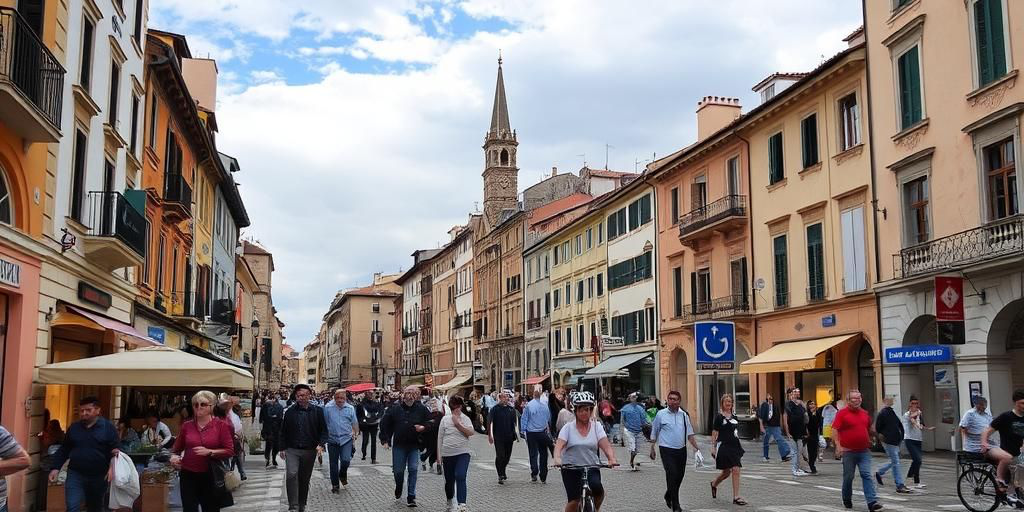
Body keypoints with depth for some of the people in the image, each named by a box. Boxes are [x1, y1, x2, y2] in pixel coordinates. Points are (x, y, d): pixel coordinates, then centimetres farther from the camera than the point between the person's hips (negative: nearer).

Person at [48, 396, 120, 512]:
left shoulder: (108, 427, -4)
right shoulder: (73, 428, 6)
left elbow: (116, 451, -7)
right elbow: (63, 450, 12)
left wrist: (112, 467, -22)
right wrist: (55, 468, 2)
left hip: (99, 476, -1)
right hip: (75, 474, 1)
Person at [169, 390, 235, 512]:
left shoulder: (221, 425, -3)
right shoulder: (187, 426, 5)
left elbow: (230, 451, -8)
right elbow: (176, 448, 18)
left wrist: (209, 452, -19)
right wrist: (174, 457, -3)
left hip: (211, 476, -2)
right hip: (188, 475, 2)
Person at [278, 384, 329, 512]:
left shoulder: (317, 411, 1)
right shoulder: (290, 412, 3)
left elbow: (324, 430, 2)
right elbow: (283, 432, 9)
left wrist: (321, 444, -12)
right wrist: (282, 448, 3)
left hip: (309, 451, 1)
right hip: (292, 450, -1)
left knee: (305, 479, 11)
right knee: (291, 474, -20)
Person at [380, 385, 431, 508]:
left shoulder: (421, 409, -3)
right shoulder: (395, 408, -2)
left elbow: (430, 423, 5)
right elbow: (384, 423, 6)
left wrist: (423, 427, -17)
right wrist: (385, 439, 3)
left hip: (414, 446, -1)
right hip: (399, 445, 1)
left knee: (413, 470, -4)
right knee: (398, 471, 7)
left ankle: (411, 497, 5)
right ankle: (398, 490, 37)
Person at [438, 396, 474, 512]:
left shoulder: (465, 418, 1)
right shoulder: (445, 419, 5)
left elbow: (471, 432, -15)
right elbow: (440, 438, 9)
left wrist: (457, 424, -18)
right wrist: (439, 454, 7)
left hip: (462, 454, -2)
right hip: (447, 454, 2)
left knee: (460, 477, -20)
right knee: (449, 480, 12)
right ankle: (450, 501, 37)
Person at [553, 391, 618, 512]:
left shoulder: (597, 426, 4)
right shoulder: (568, 428, 0)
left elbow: (606, 445, -8)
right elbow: (559, 445, -13)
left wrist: (612, 459, -28)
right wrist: (557, 459, -34)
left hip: (591, 467, 1)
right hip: (570, 469, -1)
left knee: (597, 489, -26)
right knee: (573, 501, -12)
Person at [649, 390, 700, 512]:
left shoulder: (684, 415, 8)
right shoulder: (661, 414, -2)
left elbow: (690, 433, 11)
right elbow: (654, 433, 5)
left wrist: (696, 447, 2)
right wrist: (652, 449, 4)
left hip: (681, 450, 4)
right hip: (667, 450, -4)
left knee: (680, 475, 11)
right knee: (672, 475, -12)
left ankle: (669, 496, 36)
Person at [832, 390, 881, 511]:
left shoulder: (865, 413, 9)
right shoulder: (842, 413, -6)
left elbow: (869, 428, 26)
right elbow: (835, 429, -12)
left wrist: (869, 440, 20)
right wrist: (838, 445, -19)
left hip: (864, 451, 3)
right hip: (848, 451, -3)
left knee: (867, 475, -7)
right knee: (848, 477, 8)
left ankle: (872, 502, -13)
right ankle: (847, 500, 26)